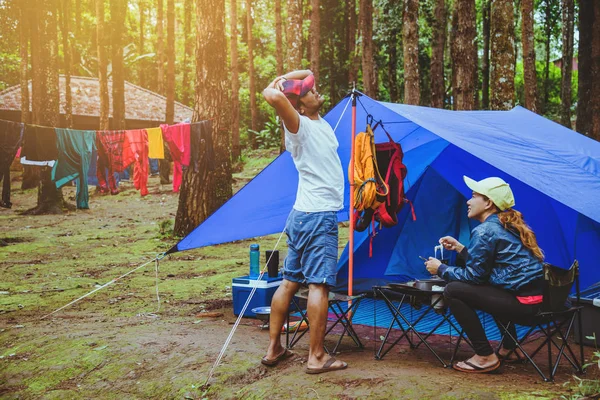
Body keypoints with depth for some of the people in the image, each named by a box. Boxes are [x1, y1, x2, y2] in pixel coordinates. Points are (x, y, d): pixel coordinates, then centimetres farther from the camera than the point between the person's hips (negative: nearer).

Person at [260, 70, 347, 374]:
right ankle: (317, 357, -2)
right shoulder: (300, 127, -11)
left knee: (290, 282, 10)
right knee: (319, 285, -6)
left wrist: (286, 79, 10)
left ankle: (273, 349, 17)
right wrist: (277, 86, -9)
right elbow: (272, 96, -30)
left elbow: (307, 73, 26)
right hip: (320, 216, -9)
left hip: (301, 215, 9)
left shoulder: (320, 122, 13)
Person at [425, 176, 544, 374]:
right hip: (537, 297, 10)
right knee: (486, 287, 36)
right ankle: (510, 348, 36)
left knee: (453, 291, -10)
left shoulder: (485, 231, -11)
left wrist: (441, 269, 4)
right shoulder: (508, 226, 17)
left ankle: (485, 357, -4)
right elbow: (482, 263, 23)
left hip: (521, 302, -10)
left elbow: (473, 275, -9)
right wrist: (459, 248, 24)